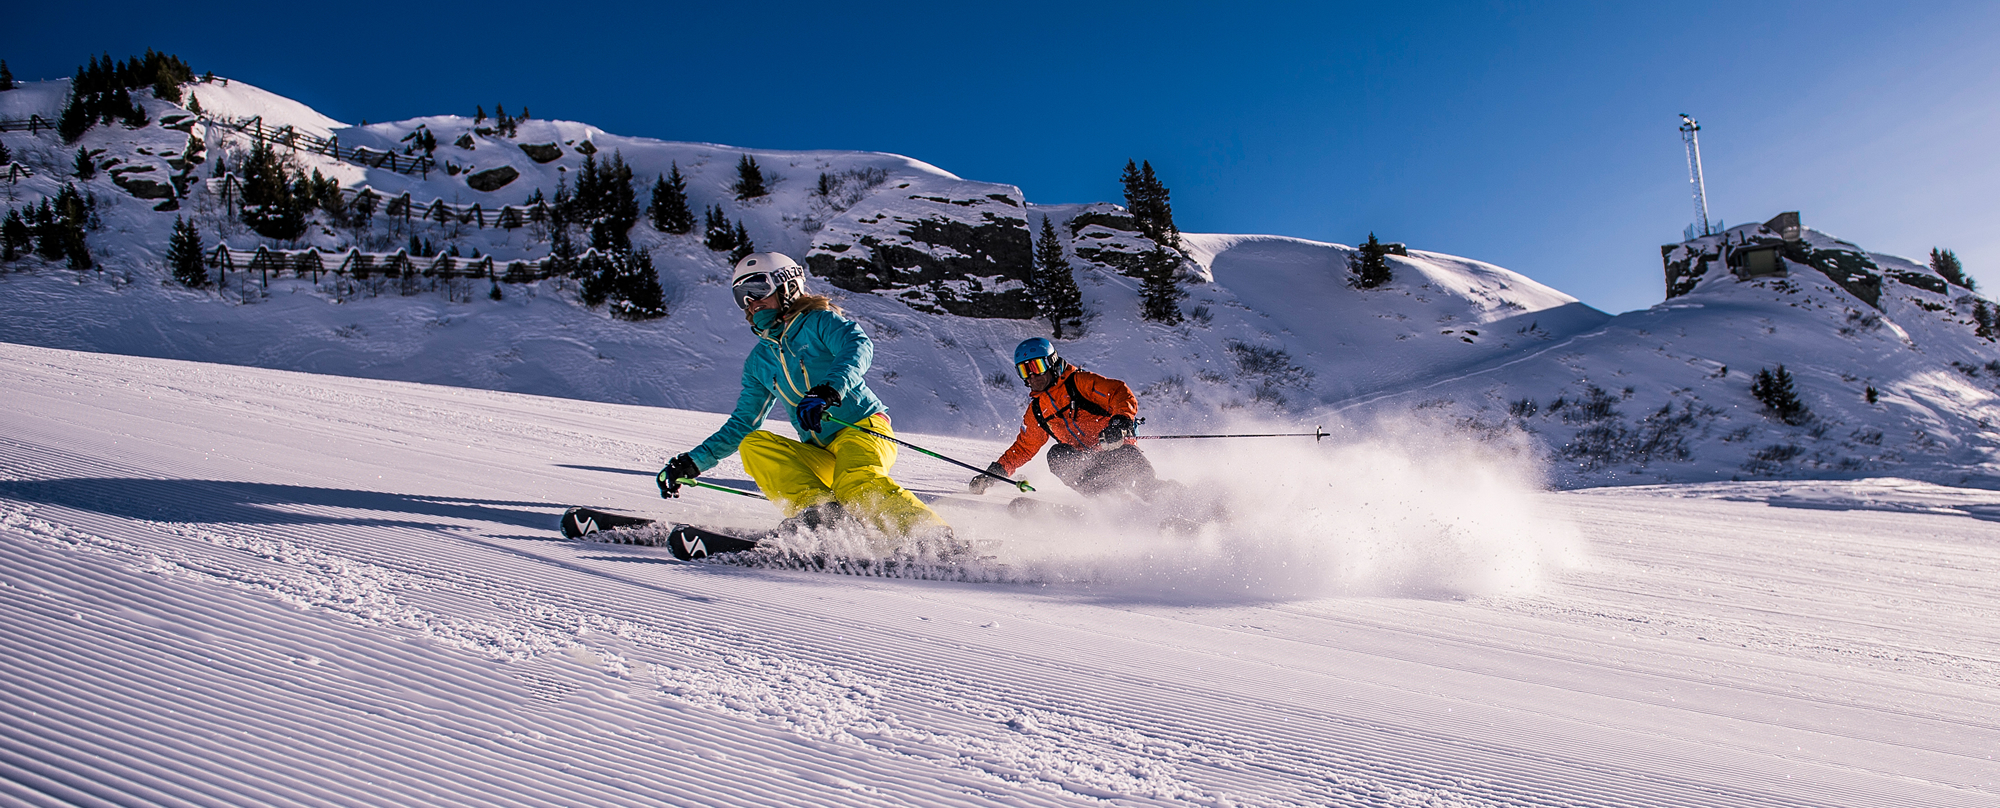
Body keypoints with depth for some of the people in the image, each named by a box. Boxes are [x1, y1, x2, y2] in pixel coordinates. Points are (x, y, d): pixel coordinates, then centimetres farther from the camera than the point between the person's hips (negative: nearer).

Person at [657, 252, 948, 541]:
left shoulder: (820, 321, 2)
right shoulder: (758, 362, 19)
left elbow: (858, 346, -20)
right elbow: (741, 425, 24)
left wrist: (827, 391, -38)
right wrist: (692, 463, 14)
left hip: (864, 428, -6)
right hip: (821, 455, 6)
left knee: (857, 488, -35)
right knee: (753, 444, -17)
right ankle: (817, 507, -31)